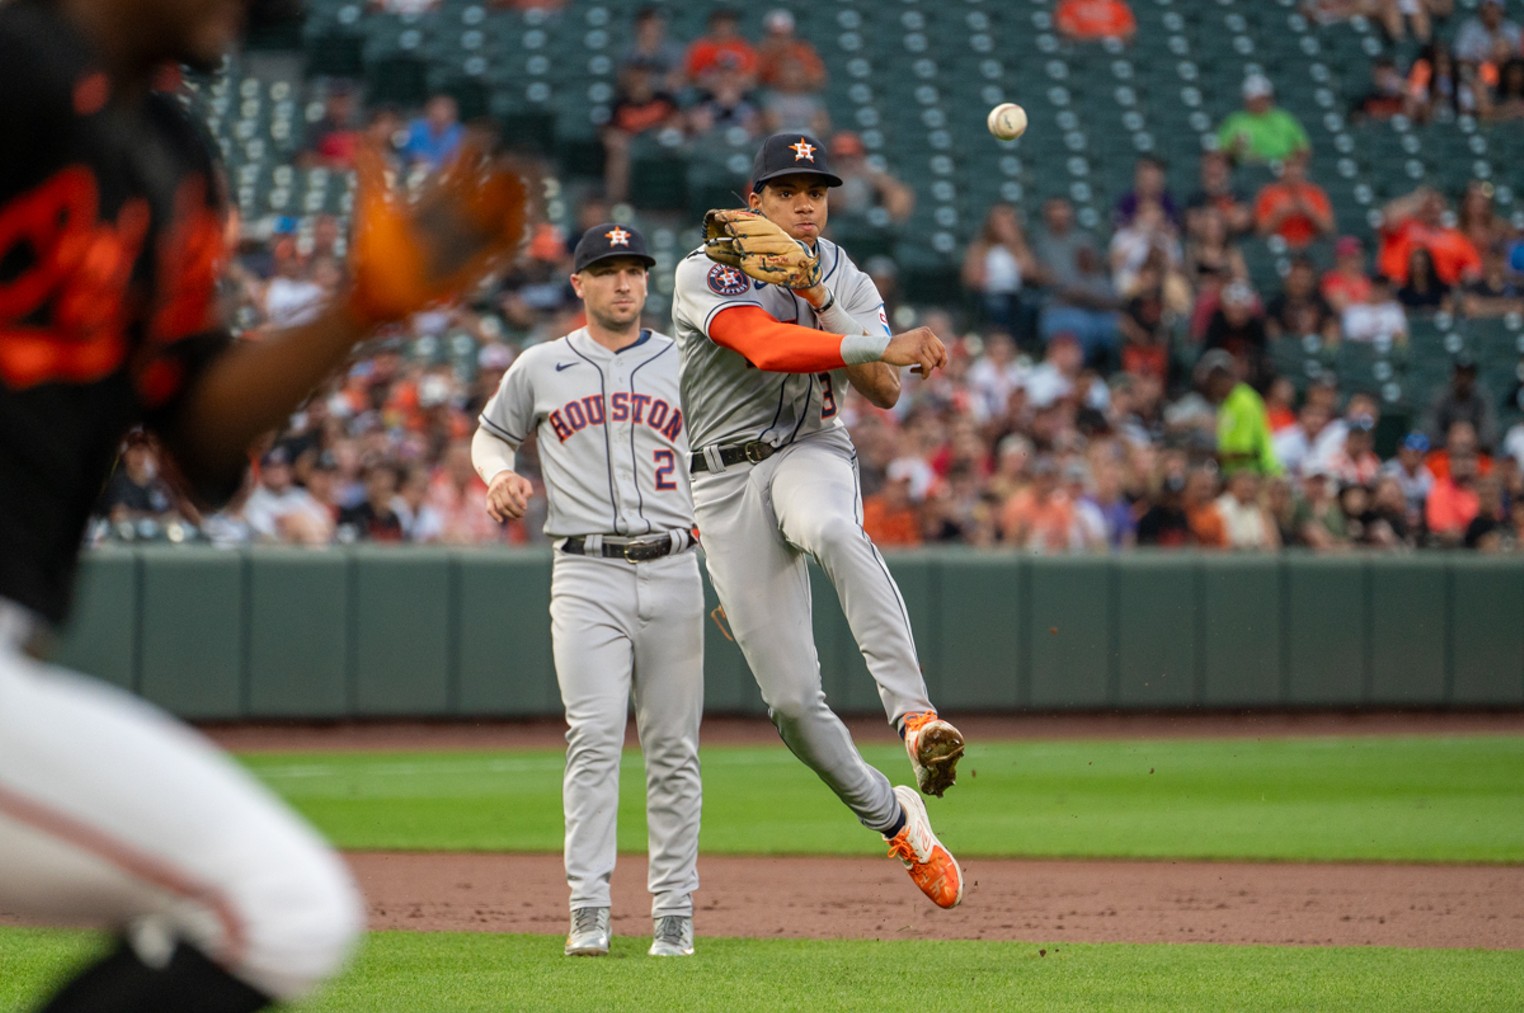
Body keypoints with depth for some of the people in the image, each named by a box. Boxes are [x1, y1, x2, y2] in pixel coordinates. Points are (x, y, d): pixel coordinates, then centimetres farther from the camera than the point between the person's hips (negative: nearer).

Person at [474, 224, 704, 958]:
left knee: (673, 748, 3)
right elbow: (492, 432, 22)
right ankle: (587, 912, -16)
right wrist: (498, 474, 0)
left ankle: (673, 912, 8)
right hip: (586, 575, -2)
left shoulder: (684, 366, 10)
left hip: (672, 571, 2)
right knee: (594, 736, -14)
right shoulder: (539, 369, 8)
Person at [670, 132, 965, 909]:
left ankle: (915, 717, -51)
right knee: (790, 698, -6)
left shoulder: (845, 281, 9)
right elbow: (767, 347, -25)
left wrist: (822, 308, -16)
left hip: (811, 453, 1)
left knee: (829, 530, -40)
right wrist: (884, 346, -36)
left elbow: (884, 393, -4)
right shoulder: (707, 274, -5)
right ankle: (892, 819, 16)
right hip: (726, 480, -1)